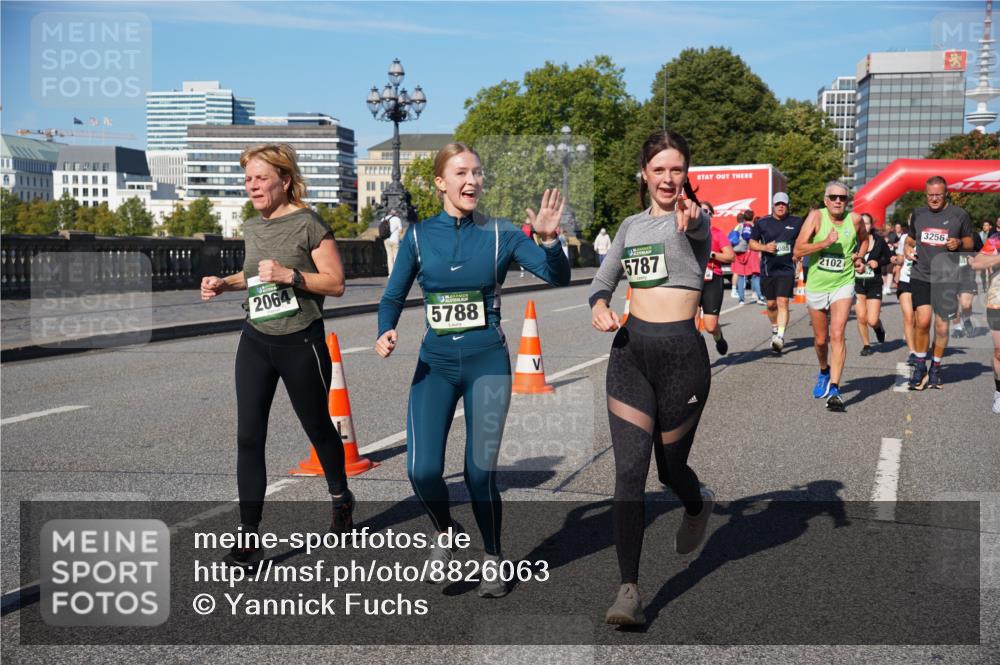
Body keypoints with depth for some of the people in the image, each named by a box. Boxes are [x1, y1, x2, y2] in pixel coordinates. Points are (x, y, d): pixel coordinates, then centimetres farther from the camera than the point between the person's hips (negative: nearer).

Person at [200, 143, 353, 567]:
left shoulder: (307, 223, -11)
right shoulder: (252, 228, 8)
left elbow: (336, 283, -12)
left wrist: (291, 274, -23)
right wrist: (225, 283, 7)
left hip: (301, 343, -5)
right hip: (255, 342, 6)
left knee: (317, 426, 12)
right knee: (248, 437, -3)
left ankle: (341, 500, 39)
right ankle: (248, 535, 1)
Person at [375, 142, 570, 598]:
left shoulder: (500, 234, -2)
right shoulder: (419, 236, 2)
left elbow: (558, 277, -9)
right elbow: (394, 296, 8)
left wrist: (549, 238, -28)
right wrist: (386, 333, -12)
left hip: (487, 363, -1)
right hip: (435, 364, 1)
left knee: (480, 472, -1)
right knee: (422, 470, -10)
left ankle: (493, 560, 24)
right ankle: (443, 530, 24)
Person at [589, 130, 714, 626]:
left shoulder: (694, 218, -3)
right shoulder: (631, 225, 13)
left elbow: (697, 230, -28)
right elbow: (603, 279, 21)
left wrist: (688, 217, -53)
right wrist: (598, 306, -3)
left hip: (682, 353, -3)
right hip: (630, 350, 4)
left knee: (670, 468, 11)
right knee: (629, 470, -7)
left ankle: (698, 505, 48)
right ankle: (629, 590, -4)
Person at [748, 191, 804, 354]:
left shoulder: (796, 222, 3)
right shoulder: (762, 223, 4)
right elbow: (752, 243, 9)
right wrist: (764, 247, -9)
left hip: (787, 269, -2)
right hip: (767, 269, 2)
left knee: (783, 302, -15)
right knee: (771, 304, 11)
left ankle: (780, 336, -20)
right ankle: (774, 328, 36)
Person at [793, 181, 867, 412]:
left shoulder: (855, 219, -3)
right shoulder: (816, 216, -9)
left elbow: (864, 240, 20)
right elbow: (798, 250, -15)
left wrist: (859, 257, 2)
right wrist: (825, 242, -25)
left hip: (843, 284, -1)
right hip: (816, 286, 1)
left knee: (837, 334, -17)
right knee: (820, 339, 15)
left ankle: (834, 389, -18)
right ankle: (824, 372, 45)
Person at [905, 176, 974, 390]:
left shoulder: (960, 215, 1)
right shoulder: (918, 214, 8)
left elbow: (969, 243, 9)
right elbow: (910, 238, 23)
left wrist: (959, 243, -13)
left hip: (947, 278, -1)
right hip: (921, 276, 1)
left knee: (941, 326, 3)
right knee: (923, 320, -13)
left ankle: (936, 368, 20)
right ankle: (920, 365, 5)